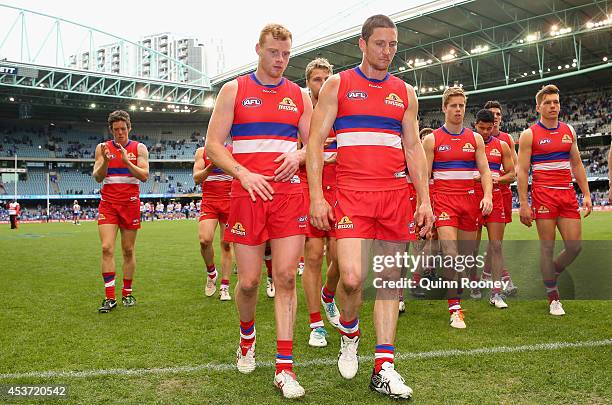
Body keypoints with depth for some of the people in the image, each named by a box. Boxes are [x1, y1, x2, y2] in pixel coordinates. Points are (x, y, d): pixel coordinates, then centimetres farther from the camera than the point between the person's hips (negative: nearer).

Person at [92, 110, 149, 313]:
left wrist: (126, 161, -17)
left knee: (128, 250, 4)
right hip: (108, 203, 1)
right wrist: (105, 161, -15)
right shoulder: (102, 147, 9)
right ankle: (110, 297, -8)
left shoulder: (139, 148, 5)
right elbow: (97, 177, 2)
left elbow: (144, 176, -5)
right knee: (106, 248, -11)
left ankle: (127, 293, 16)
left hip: (130, 203, 0)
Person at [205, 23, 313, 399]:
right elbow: (213, 145, 2)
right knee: (249, 280, 3)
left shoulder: (300, 96, 13)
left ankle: (285, 367, 3)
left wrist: (299, 156, -7)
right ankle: (247, 336, 35)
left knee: (286, 277, -4)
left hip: (289, 194, 2)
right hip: (248, 194, -1)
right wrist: (243, 174, -13)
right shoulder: (233, 90, 7)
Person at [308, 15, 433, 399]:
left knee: (390, 278, 2)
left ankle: (384, 368, 10)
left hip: (396, 195, 4)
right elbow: (316, 141, 1)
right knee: (352, 278, -15)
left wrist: (425, 200, 7)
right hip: (352, 194, -3)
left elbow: (414, 148, 15)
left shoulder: (405, 92, 15)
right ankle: (349, 332, 18)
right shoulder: (337, 85, 6)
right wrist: (316, 196, -8)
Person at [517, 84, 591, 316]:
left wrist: (586, 194, 10)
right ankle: (553, 298, 11)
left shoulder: (569, 131, 14)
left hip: (568, 194, 5)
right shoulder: (529, 135, -1)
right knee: (547, 246, -1)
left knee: (575, 246, 2)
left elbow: (577, 165, 17)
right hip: (543, 194, -5)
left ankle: (550, 275, 29)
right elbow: (522, 171, -5)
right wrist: (523, 204, -11)